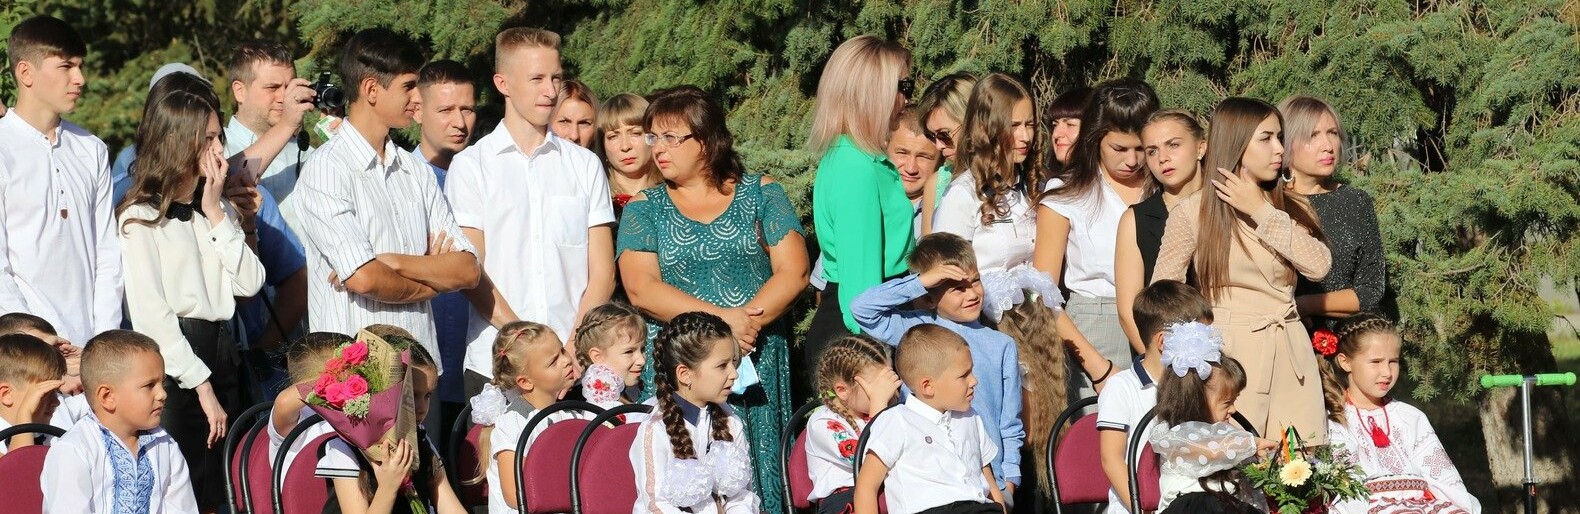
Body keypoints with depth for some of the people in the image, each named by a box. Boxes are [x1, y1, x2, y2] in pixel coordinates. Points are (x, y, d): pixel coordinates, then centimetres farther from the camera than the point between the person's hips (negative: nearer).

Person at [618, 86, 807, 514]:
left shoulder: (760, 194, 8)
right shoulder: (645, 209, 8)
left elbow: (793, 271, -1)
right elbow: (641, 288, -5)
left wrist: (748, 321, -16)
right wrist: (721, 319, -15)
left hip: (758, 363, 0)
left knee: (757, 468, -5)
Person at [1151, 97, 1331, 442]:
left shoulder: (1288, 209, 12)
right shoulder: (1192, 213, 0)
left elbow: (1318, 265, -6)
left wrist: (1262, 212, -7)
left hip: (1291, 358, 4)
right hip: (1229, 359, -4)